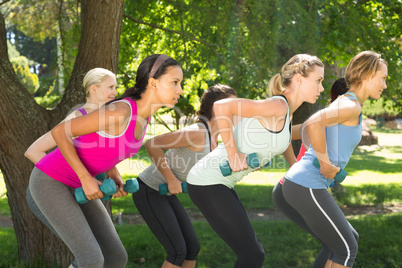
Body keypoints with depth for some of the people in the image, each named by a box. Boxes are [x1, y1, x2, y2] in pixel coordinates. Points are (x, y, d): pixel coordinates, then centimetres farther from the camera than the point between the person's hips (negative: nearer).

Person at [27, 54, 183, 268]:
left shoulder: (143, 112, -2)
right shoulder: (119, 112, -30)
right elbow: (59, 132, -23)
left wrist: (115, 176, 3)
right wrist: (87, 179, -22)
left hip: (74, 184, 8)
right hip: (49, 181, -8)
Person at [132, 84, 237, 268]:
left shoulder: (212, 136, 4)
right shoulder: (196, 132, -25)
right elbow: (151, 144, -28)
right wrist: (172, 180, -25)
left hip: (164, 193, 9)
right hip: (148, 191, -9)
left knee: (192, 247, 6)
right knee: (178, 251, -12)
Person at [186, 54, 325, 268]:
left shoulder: (286, 113, 13)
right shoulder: (277, 106, -17)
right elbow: (221, 107, -27)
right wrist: (233, 154, -22)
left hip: (217, 183, 10)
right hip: (208, 184, -10)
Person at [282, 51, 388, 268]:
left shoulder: (342, 106, 19)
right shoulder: (351, 105, -13)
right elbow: (313, 123, -31)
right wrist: (326, 164, -19)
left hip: (297, 184, 10)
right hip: (307, 187, -10)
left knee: (344, 244, 18)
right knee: (347, 250, 2)